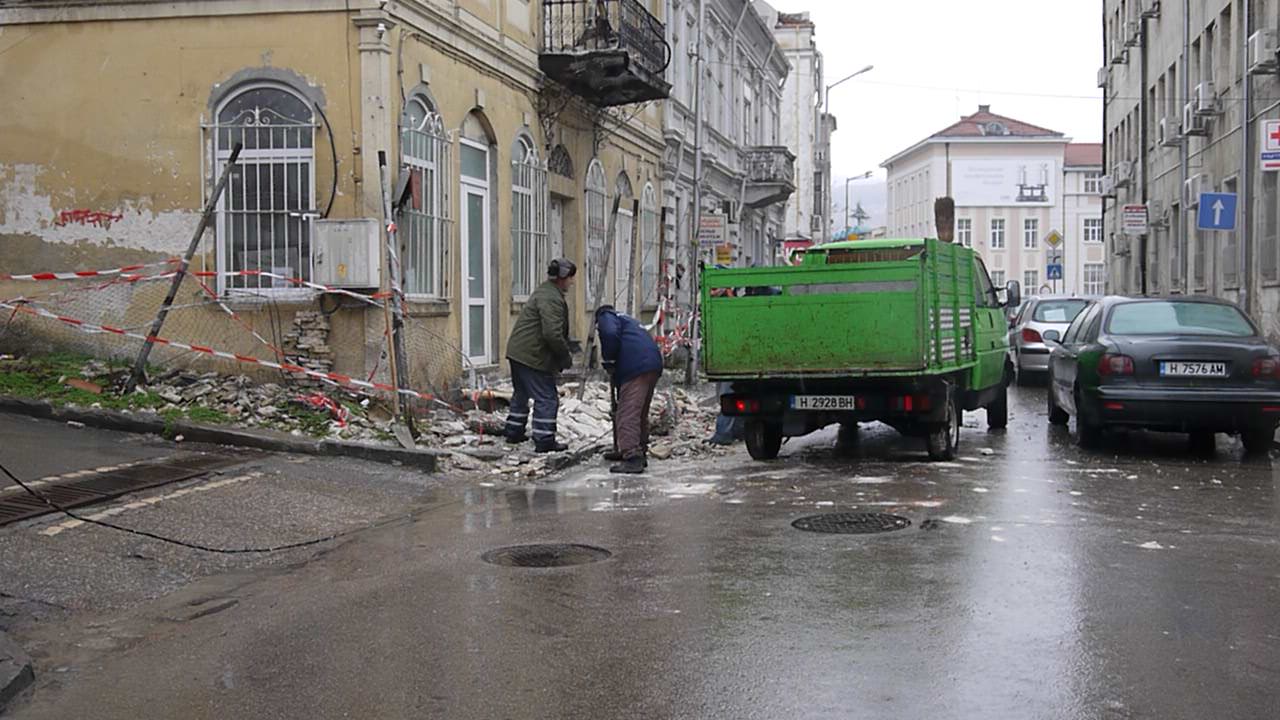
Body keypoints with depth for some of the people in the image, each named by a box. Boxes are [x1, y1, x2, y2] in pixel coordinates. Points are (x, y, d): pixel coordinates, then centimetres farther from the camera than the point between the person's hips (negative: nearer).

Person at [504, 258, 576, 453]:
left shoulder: (545, 292, 17)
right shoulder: (551, 298, -19)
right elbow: (552, 333, -27)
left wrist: (564, 353, 13)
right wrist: (566, 355, -13)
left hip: (517, 351, 11)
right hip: (533, 356, -11)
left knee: (521, 393, 22)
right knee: (546, 398, -5)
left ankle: (514, 433, 32)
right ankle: (544, 441, -3)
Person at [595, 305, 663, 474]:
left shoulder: (605, 316, 12)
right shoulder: (627, 320, 38)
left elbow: (610, 335, -12)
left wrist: (608, 360, 0)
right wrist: (615, 376, 31)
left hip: (637, 368, -9)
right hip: (654, 366, 9)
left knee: (627, 414, -12)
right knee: (641, 414, 19)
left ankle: (633, 458, -21)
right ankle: (640, 453, 28)